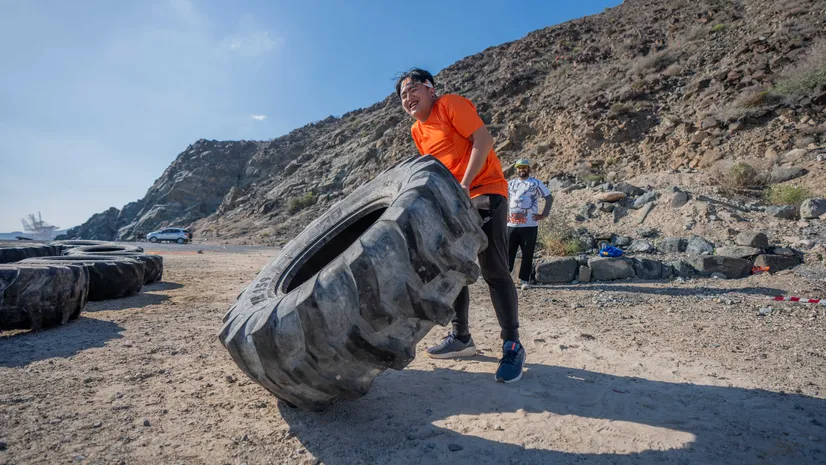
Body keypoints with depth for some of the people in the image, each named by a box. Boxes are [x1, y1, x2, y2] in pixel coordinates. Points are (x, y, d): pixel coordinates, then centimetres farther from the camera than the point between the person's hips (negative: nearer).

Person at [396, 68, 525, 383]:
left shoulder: (450, 104, -6)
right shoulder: (417, 131, 14)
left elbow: (483, 140, -15)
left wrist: (464, 185, -23)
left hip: (485, 192, -8)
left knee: (493, 270, -13)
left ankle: (513, 347, -3)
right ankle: (461, 337, 22)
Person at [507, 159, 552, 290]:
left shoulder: (536, 183, 6)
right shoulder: (510, 183, 16)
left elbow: (549, 198, 5)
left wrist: (544, 214, -3)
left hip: (530, 225, -2)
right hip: (511, 224, 2)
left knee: (527, 254, 2)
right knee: (508, 251, 1)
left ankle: (525, 279, 10)